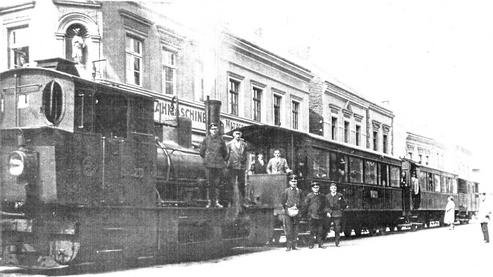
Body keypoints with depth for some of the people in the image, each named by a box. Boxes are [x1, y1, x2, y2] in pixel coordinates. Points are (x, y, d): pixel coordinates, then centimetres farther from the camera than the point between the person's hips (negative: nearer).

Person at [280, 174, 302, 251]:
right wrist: (288, 208, -5)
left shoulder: (299, 191, 10)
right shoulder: (286, 191, 2)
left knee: (295, 230, 4)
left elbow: (300, 202, 9)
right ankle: (288, 246, -4)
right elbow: (283, 202, 4)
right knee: (289, 230, -7)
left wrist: (296, 206, -8)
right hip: (288, 213, -3)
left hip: (296, 212, 3)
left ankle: (294, 245, 11)